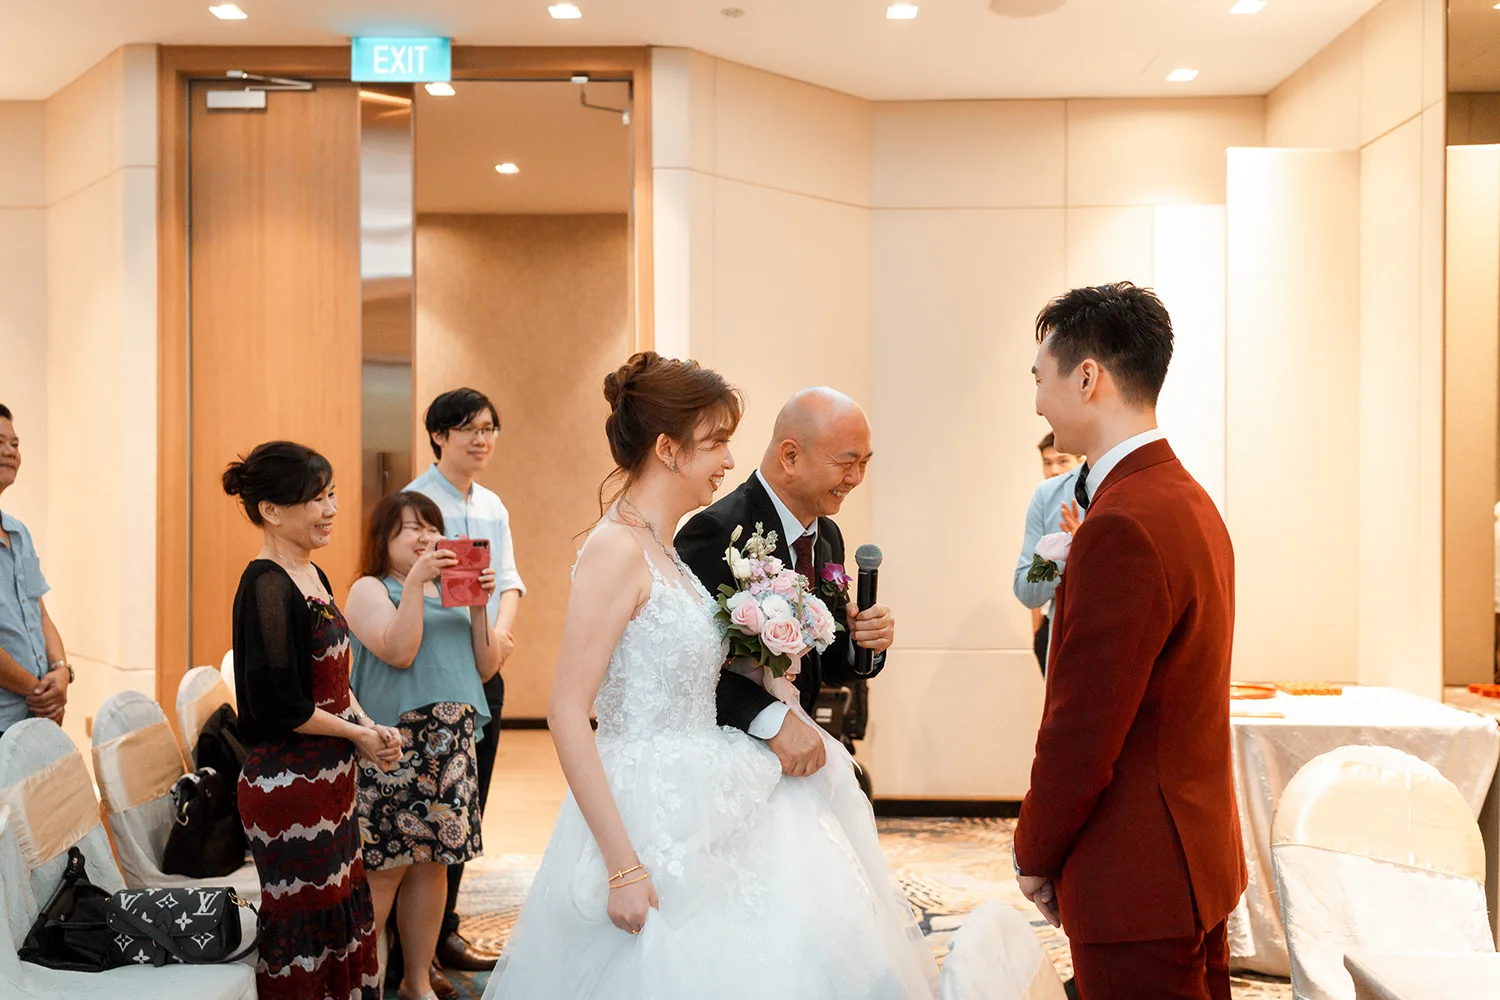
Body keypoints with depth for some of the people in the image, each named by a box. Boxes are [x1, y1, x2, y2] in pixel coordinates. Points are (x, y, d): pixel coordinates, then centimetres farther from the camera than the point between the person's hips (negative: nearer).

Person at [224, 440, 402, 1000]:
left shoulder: (312, 576, 9)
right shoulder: (267, 587, -18)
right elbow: (281, 708, -22)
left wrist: (368, 725, 1)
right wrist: (358, 735, -10)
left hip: (328, 780, 9)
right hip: (288, 784, -9)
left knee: (341, 911, 18)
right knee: (301, 926, 5)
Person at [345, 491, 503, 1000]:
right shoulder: (370, 590, 1)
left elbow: (486, 667, 11)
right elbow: (398, 651, -16)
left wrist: (478, 606, -1)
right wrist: (415, 581, -15)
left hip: (451, 744, 6)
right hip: (393, 745, -6)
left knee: (433, 863, 10)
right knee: (383, 868, -4)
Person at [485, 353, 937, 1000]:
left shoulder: (660, 550, 11)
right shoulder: (617, 549, -16)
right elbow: (568, 715, -20)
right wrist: (623, 866, -21)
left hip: (701, 815, 9)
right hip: (651, 821, -9)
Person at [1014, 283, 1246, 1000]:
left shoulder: (1124, 525, -25)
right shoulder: (1191, 500, 7)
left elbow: (1080, 732, -23)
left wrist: (1035, 856, -8)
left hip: (1137, 885, -10)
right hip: (1201, 857, 10)